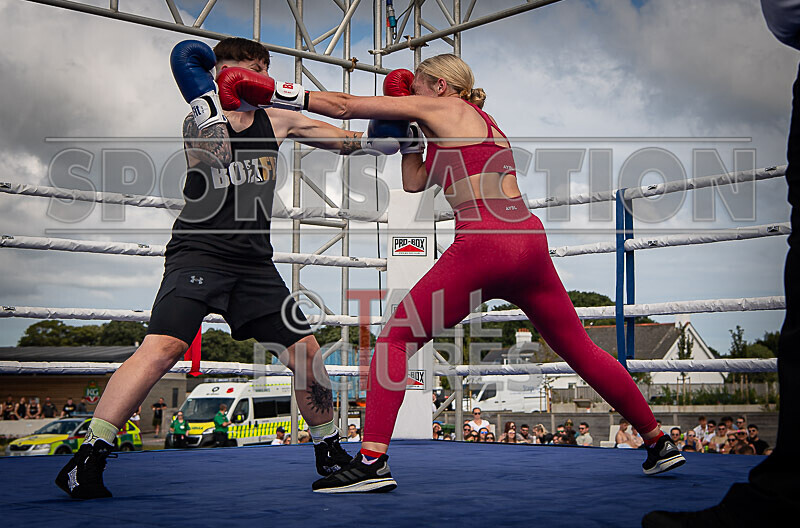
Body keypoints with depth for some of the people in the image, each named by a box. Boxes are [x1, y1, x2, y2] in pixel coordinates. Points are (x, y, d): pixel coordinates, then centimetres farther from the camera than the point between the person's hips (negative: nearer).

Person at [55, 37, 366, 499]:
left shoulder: (277, 119, 15)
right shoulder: (200, 120, 2)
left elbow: (344, 139, 22)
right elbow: (214, 162, -19)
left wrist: (376, 138, 5)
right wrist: (207, 99, -19)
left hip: (255, 262, 5)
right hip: (201, 250, -5)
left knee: (306, 350, 2)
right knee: (164, 346, -24)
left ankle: (330, 453, 19)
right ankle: (90, 457, -21)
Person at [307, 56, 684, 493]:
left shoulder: (441, 107, 9)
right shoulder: (483, 121, 28)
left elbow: (345, 106, 8)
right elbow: (413, 182, 29)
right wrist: (407, 133, 30)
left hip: (484, 243, -8)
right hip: (529, 241, 8)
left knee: (396, 338, -1)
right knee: (580, 350, 19)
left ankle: (372, 460, -12)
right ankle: (658, 444, 27)